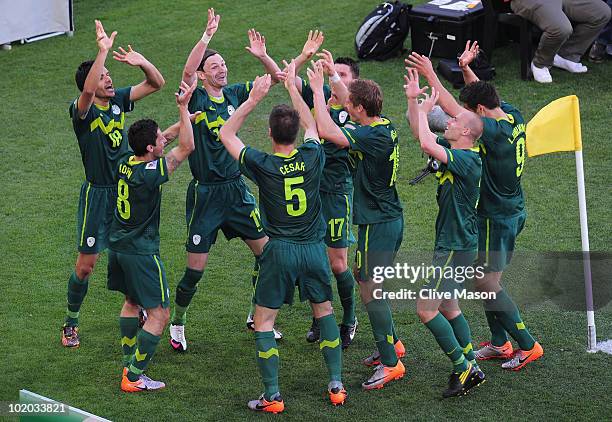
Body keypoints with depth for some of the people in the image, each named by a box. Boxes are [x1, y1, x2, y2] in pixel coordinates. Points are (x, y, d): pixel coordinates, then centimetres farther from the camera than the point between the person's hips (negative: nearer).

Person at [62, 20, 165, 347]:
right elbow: (87, 91, -41)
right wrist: (103, 50, -47)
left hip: (126, 190, 5)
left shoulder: (118, 100, 1)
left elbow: (157, 83, 3)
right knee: (86, 265, 2)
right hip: (97, 194, -5)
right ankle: (71, 324, 20)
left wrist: (142, 62, -18)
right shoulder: (82, 110, -17)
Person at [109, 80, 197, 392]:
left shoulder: (125, 163, -2)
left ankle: (128, 362, 31)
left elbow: (151, 145, 19)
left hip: (118, 246, 9)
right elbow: (186, 147, -20)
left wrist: (182, 120, 18)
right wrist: (183, 106, -20)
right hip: (141, 252, -9)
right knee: (159, 314, -2)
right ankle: (133, 377, -3)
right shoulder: (150, 174, -25)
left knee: (132, 302, 25)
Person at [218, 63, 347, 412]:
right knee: (324, 311, 20)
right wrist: (293, 88, 25)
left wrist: (254, 98, 2)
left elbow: (226, 134, 4)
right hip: (314, 248, 3)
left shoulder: (262, 165, -10)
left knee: (264, 321, 6)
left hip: (281, 251, -3)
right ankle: (336, 385, 20)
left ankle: (272, 397, 2)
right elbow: (312, 126, 19)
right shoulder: (313, 157, -4)